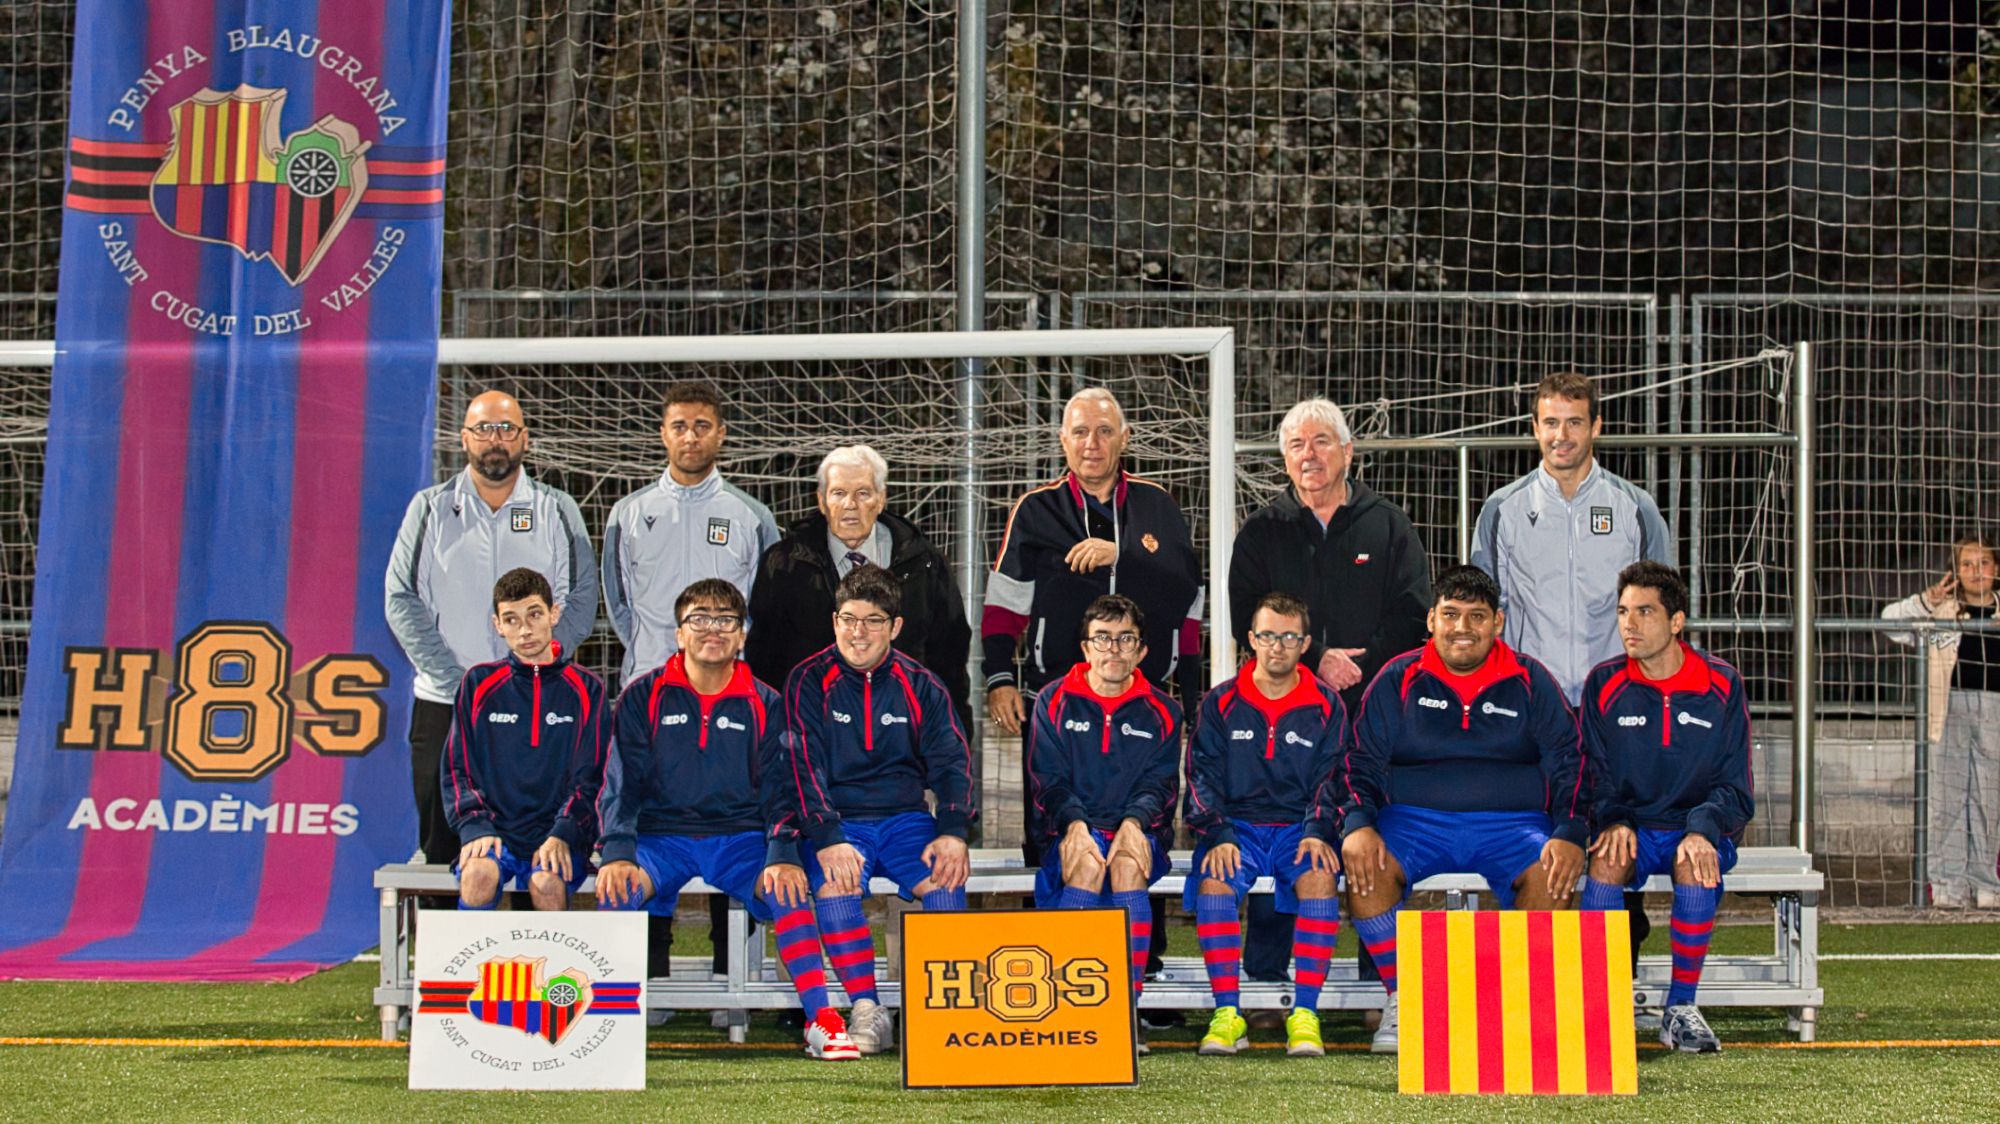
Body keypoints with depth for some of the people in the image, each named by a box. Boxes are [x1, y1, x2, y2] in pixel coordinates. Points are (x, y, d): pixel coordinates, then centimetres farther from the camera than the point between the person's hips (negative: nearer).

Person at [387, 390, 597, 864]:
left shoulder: (557, 510, 8)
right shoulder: (430, 509, 8)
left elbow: (581, 602, 2)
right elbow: (401, 601, 2)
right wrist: (458, 683, -8)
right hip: (443, 705, 0)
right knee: (442, 850, 1)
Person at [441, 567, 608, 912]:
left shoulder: (586, 688, 9)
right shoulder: (479, 684, 12)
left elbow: (590, 776, 5)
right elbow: (457, 769, 9)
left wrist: (562, 835, -11)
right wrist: (475, 827, -8)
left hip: (558, 838, -1)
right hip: (494, 833, 1)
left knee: (547, 883, -33)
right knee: (478, 874, -33)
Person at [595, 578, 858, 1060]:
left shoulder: (764, 706, 8)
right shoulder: (643, 698, 5)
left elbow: (779, 790, 4)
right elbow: (621, 784, 0)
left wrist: (783, 854, -16)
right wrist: (617, 852, -18)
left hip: (741, 837, 0)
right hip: (661, 835, 0)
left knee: (789, 889, -29)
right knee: (616, 887, -31)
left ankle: (820, 1020, -25)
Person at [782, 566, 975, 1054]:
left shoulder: (919, 685, 9)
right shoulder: (810, 681, 2)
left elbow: (951, 761, 4)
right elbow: (804, 765, -7)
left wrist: (953, 832, -14)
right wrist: (827, 839, -22)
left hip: (904, 817, 2)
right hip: (835, 820, -2)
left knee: (945, 878, -28)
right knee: (835, 881, -33)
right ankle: (866, 1011, -25)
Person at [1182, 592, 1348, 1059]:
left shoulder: (1325, 705, 8)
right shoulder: (1221, 705, 8)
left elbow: (1331, 777, 5)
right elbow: (1203, 778, 3)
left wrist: (1317, 833, -13)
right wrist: (1218, 837, -14)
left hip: (1300, 826, 0)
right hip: (1236, 824, 1)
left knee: (1318, 877, -33)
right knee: (1213, 880, -32)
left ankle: (1305, 1013, -28)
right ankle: (1226, 1014, -26)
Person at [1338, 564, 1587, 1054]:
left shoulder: (1529, 681, 9)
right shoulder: (1399, 680, 9)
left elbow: (1568, 764, 6)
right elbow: (1362, 761, 7)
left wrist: (1569, 835, -12)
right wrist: (1357, 825, -13)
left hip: (1511, 822, 0)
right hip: (1414, 820, 0)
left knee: (1552, 874, -31)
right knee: (1365, 866, -30)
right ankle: (1399, 1000, -15)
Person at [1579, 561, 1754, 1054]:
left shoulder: (1721, 686, -1)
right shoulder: (1604, 685, 1)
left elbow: (1735, 791, -1)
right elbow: (1593, 780, 3)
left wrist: (1703, 830, -21)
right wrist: (1614, 823, -18)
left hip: (1698, 831, -1)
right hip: (1631, 828, 1)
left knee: (1694, 865, -34)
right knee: (1606, 860, -33)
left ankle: (1681, 1008, -20)